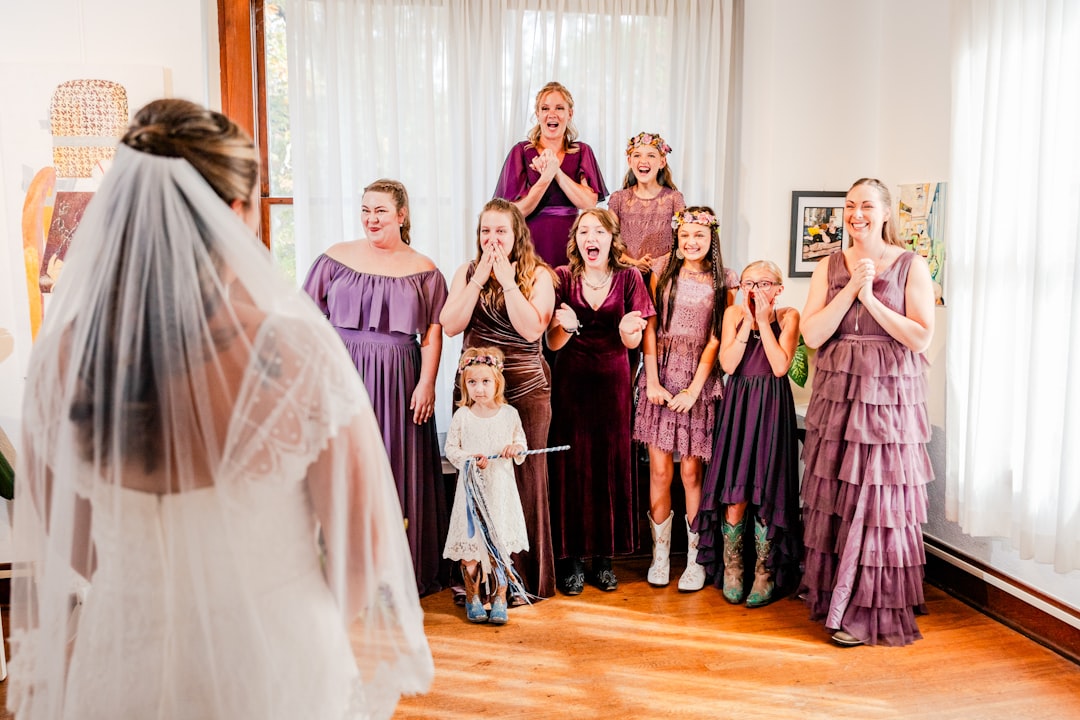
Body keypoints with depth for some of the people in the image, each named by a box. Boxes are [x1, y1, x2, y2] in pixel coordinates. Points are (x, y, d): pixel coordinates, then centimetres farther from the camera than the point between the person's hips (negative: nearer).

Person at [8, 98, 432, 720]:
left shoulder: (61, 356, -16)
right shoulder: (299, 354, -27)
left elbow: (62, 543, 0)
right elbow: (360, 544, -16)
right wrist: (315, 622, 5)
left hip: (124, 661, 3)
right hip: (274, 667, -2)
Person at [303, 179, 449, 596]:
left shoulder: (424, 271, 5)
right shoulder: (335, 258, 6)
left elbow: (433, 334, 2)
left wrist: (427, 383, -8)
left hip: (398, 382, 0)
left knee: (399, 474, 4)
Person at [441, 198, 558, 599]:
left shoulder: (538, 275, 1)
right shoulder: (467, 273, 10)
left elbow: (532, 329, -13)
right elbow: (451, 326, -3)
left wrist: (507, 280, -12)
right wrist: (480, 279, -8)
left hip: (525, 391, -2)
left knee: (524, 479, 2)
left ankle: (524, 578, 14)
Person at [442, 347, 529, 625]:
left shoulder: (509, 414, 1)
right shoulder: (462, 416, -1)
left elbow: (522, 445, 10)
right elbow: (450, 448, 2)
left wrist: (515, 448, -12)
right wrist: (469, 459, -15)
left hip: (501, 488, 1)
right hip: (471, 487, 0)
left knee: (501, 544, 2)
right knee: (469, 543, 2)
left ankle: (500, 598, 15)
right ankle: (472, 597, 19)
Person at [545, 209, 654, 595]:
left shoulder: (628, 277, 1)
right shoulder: (562, 277, -2)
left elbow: (633, 342, -2)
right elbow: (553, 343, -4)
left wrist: (628, 329, -25)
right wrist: (566, 326, -26)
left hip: (613, 380, 1)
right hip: (571, 381, -1)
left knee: (611, 464, 5)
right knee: (571, 464, 0)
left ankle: (604, 556, 17)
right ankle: (573, 557, 11)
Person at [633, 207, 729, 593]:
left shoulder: (720, 282, 5)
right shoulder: (662, 272, 8)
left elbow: (715, 339, -1)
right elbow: (649, 328, 4)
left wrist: (694, 388, -10)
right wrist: (652, 381, -6)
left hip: (699, 379, -1)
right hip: (660, 375, 1)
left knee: (691, 471, -2)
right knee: (659, 469, 0)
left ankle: (696, 558, 10)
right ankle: (660, 554, 11)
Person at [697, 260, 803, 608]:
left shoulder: (788, 316, 0)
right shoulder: (734, 314, 4)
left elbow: (780, 367, -13)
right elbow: (728, 364, -9)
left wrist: (763, 320, -11)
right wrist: (748, 320, -10)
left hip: (772, 408, -1)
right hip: (738, 406, 1)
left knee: (766, 493, 0)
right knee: (734, 494, -1)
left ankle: (766, 573, 14)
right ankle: (731, 567, 15)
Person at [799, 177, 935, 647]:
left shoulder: (911, 266, 0)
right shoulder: (829, 268, 9)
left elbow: (921, 337, -8)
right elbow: (812, 335, -3)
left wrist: (871, 299, -14)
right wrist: (850, 289, -11)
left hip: (889, 397, -3)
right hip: (836, 395, 3)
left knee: (880, 500, -2)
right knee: (836, 498, 8)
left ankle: (869, 611, 9)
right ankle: (836, 596, 24)